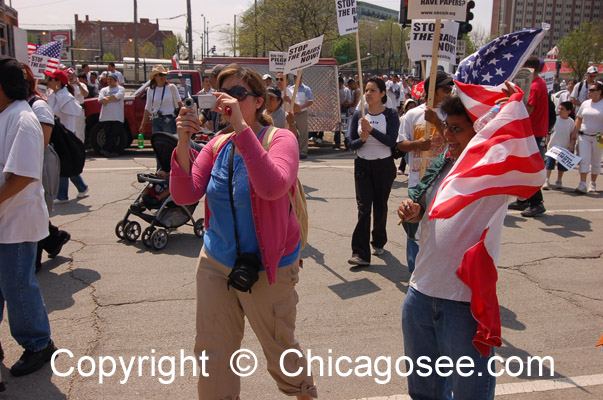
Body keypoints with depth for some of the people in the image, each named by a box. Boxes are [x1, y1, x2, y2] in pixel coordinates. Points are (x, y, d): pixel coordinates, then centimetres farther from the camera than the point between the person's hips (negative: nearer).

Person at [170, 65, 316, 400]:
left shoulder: (280, 139, -13)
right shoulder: (217, 146, 2)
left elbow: (273, 187, -34)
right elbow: (185, 195, -7)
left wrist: (241, 127, -35)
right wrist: (183, 143, -20)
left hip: (268, 267, -4)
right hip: (216, 262, 5)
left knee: (280, 350, 15)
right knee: (212, 351, 12)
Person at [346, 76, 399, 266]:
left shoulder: (390, 115, -4)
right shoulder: (358, 115, 3)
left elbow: (391, 141, -16)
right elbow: (351, 143, -1)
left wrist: (371, 130, -25)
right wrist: (362, 139, -21)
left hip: (384, 166, -1)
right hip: (362, 165, 1)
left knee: (380, 206, 12)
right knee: (364, 208, -7)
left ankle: (378, 242, 35)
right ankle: (361, 253, -9)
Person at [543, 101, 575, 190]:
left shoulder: (571, 122, 0)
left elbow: (573, 135, 5)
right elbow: (549, 132, 5)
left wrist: (571, 145, -5)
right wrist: (547, 144, 3)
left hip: (564, 148, 1)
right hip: (552, 146, -1)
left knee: (562, 165, 8)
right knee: (549, 163, -5)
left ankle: (559, 181, 23)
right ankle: (547, 181, 0)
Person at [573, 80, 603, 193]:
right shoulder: (585, 103, 8)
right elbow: (579, 119, 12)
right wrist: (574, 133, 7)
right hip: (584, 136, 2)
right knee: (584, 160, -8)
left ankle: (593, 184, 21)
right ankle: (582, 185, -12)